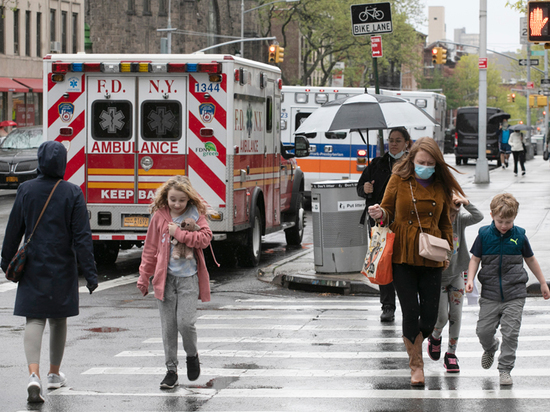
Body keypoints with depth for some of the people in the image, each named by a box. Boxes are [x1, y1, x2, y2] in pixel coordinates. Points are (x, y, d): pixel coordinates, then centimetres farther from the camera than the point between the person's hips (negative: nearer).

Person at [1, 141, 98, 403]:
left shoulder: (26, 190, -4)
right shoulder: (72, 193, -9)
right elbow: (82, 237, -10)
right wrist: (89, 273, -7)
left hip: (33, 267, 0)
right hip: (63, 268, 0)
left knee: (34, 320, -1)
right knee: (58, 319, 17)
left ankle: (34, 374, -21)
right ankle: (54, 374, 29)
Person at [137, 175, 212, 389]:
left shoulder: (195, 215, 1)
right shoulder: (159, 217, 4)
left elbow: (205, 238, -13)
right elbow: (150, 248, 9)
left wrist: (178, 233, -16)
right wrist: (144, 277, 9)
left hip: (188, 278, -2)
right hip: (165, 277, 2)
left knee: (185, 322, -12)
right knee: (168, 327, 3)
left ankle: (192, 354, 17)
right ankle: (171, 370, 12)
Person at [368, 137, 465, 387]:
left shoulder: (441, 186, 6)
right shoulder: (399, 180, -1)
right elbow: (388, 210, 6)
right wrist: (380, 213, -16)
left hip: (430, 257, 2)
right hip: (402, 254, -2)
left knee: (430, 315, 0)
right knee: (410, 312, -7)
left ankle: (413, 344, 31)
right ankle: (416, 364, 8)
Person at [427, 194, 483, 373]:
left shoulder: (459, 219, -11)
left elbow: (478, 217, -26)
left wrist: (466, 202, -37)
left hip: (456, 274, 3)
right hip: (438, 276, -3)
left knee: (456, 315, 2)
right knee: (442, 316, -5)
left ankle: (451, 353, 15)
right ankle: (434, 338, 30)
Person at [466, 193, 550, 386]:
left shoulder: (519, 236, 0)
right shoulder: (484, 235, -2)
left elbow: (530, 259, 13)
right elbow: (475, 259, 5)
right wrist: (470, 279, -11)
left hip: (514, 295, -1)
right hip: (490, 294, 1)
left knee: (510, 332, -6)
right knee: (483, 330, 3)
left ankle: (505, 369, 4)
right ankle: (490, 348, 37)